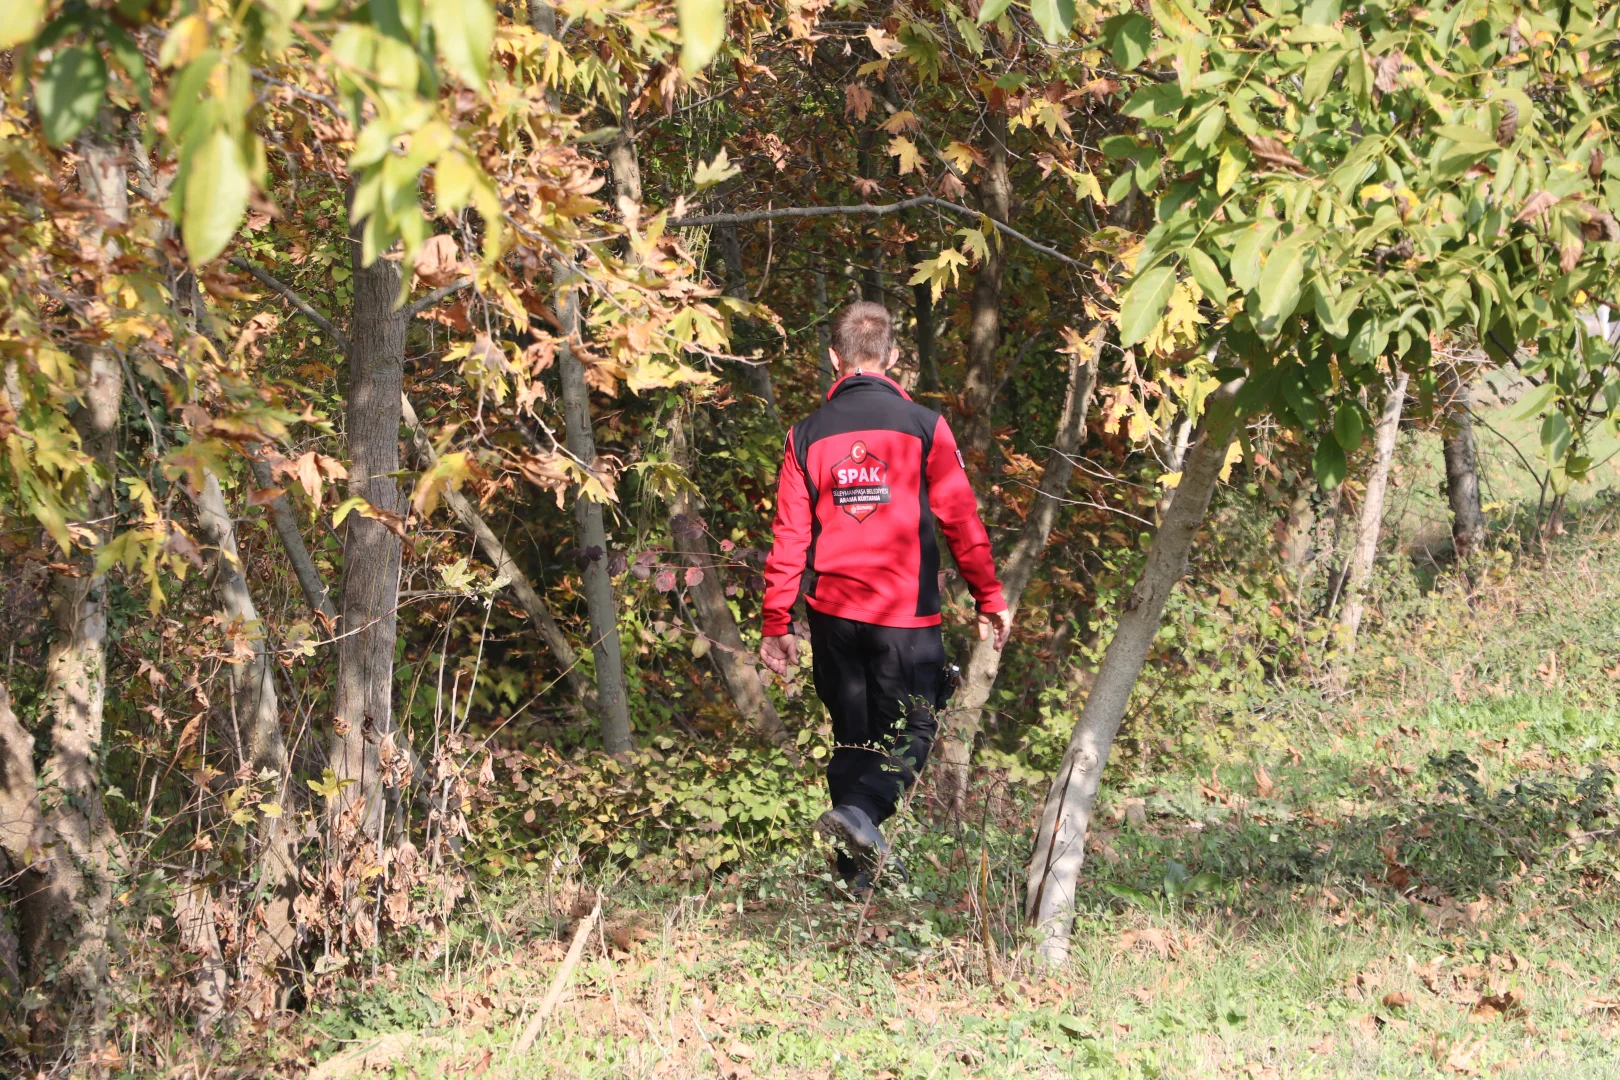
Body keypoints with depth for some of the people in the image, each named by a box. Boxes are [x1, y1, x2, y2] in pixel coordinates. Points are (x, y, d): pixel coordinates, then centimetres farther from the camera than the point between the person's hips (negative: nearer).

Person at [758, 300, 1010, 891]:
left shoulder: (808, 434, 3)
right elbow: (961, 520, -3)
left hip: (832, 610, 3)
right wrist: (990, 600, 6)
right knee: (912, 731, 3)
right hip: (905, 614, -3)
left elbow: (789, 534, 3)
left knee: (852, 735, 14)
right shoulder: (923, 426, -4)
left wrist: (776, 624, 8)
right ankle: (860, 808, -25)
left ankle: (860, 876, 16)